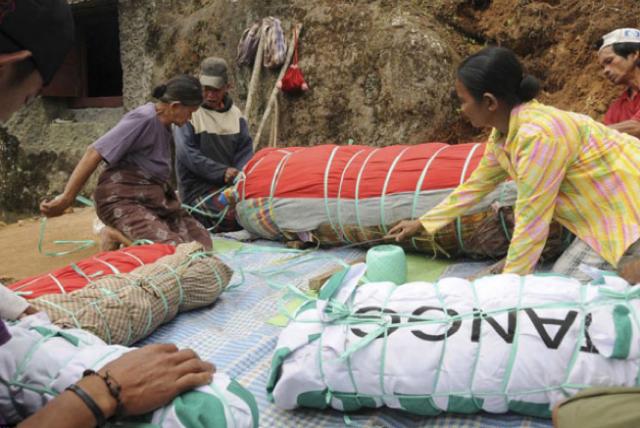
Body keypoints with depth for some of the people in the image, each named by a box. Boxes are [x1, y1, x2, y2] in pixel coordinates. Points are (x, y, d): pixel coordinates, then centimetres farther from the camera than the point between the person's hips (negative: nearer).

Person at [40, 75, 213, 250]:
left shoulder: (163, 124, 12)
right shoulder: (144, 118, -15)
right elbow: (95, 153, -18)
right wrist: (66, 198, -19)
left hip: (155, 198, 9)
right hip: (123, 200, -9)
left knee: (202, 241, -6)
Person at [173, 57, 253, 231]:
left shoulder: (235, 113, 13)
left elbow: (245, 149, 8)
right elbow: (187, 154, -12)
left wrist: (240, 174, -13)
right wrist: (222, 172, -19)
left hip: (232, 183, 6)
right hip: (198, 188, -5)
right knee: (234, 215, -29)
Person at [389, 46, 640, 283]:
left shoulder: (538, 135, -31)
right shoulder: (503, 134, -3)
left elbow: (531, 223, -27)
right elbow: (476, 185, 11)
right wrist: (422, 223, 16)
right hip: (610, 212, 8)